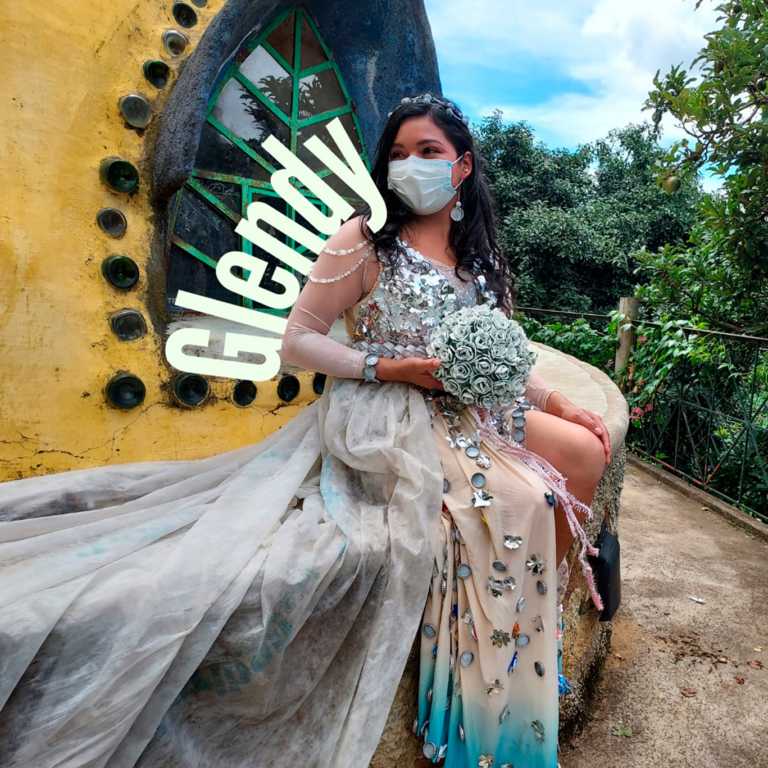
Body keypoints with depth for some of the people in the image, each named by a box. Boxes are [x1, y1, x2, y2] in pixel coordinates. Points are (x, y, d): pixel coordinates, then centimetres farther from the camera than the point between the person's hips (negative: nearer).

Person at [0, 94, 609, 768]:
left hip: (467, 412, 8)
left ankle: (541, 610, 21)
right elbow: (298, 341, -9)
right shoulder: (367, 239, -6)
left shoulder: (473, 250, 14)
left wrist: (554, 401, 7)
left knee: (586, 453, 2)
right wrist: (385, 367, -19)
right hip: (387, 418, -8)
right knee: (522, 499, -23)